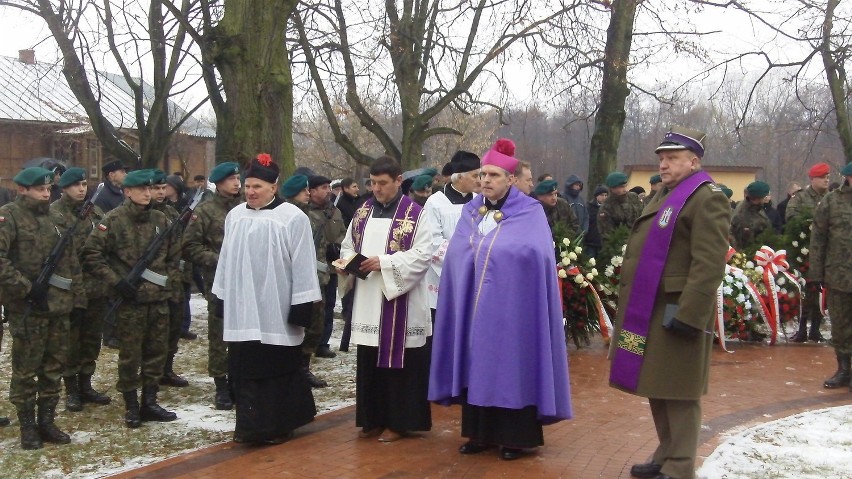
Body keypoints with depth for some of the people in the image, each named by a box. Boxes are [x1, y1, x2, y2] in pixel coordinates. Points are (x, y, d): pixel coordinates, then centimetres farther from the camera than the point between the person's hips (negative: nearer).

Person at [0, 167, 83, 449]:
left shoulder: (54, 218, 13)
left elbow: (71, 257, 20)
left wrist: (72, 292, 13)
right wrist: (27, 288, -20)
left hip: (59, 305, 6)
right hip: (27, 308, -6)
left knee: (54, 367, 11)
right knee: (26, 370, 3)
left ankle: (47, 421, 22)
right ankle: (27, 427, 13)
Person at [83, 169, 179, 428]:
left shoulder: (160, 219, 9)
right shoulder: (113, 220, -6)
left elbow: (173, 253, 20)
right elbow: (91, 255, -8)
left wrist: (168, 279, 9)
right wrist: (115, 281, -13)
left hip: (159, 297, 5)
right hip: (130, 298, -5)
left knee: (157, 351, 10)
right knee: (130, 354, 3)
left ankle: (149, 402, 21)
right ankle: (131, 407, 14)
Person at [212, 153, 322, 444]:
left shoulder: (293, 218, -9)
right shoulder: (235, 216, 8)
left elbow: (303, 265, -9)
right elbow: (226, 260, 14)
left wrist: (302, 307, -11)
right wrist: (223, 300, 15)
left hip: (276, 312, -5)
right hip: (242, 310, 5)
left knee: (278, 369, 5)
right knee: (244, 369, 9)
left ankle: (279, 426, 18)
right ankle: (250, 426, 20)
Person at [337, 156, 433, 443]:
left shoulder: (414, 214, -5)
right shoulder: (363, 212, 12)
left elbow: (422, 254, -12)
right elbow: (348, 245, 18)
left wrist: (384, 262, -20)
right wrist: (348, 261, -5)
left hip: (399, 303, -5)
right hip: (367, 303, 5)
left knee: (397, 360, 1)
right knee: (368, 361, 9)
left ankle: (398, 421, 12)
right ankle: (373, 419, 21)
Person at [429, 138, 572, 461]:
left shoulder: (530, 212, -3)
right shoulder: (470, 212, 11)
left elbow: (534, 253, -17)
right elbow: (455, 255, 6)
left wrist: (481, 247, -16)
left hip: (511, 305, -5)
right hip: (474, 304, 5)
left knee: (511, 366, 0)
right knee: (478, 365, 8)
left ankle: (515, 435, 10)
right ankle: (480, 432, 18)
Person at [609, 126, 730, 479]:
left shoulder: (707, 198, -12)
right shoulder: (665, 195, 19)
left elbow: (709, 266, -20)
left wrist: (688, 314, -24)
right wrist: (632, 308, 22)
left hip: (676, 313, -9)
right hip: (648, 311, 9)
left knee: (677, 394, -2)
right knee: (656, 388, 16)